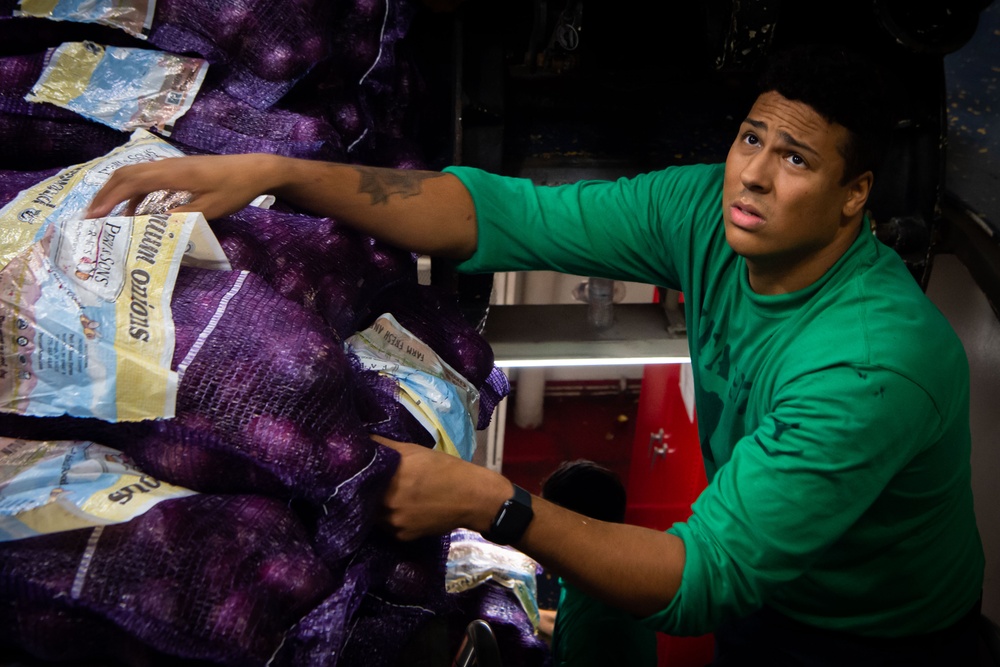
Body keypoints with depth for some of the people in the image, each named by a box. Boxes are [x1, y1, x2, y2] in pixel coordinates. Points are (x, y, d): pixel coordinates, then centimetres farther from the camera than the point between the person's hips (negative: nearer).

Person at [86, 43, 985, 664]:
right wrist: (274, 173, -28)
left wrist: (489, 504, -44)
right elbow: (505, 215, -20)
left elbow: (707, 579, -34)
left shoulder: (878, 364, -34)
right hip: (759, 583, 6)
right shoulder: (707, 212, -15)